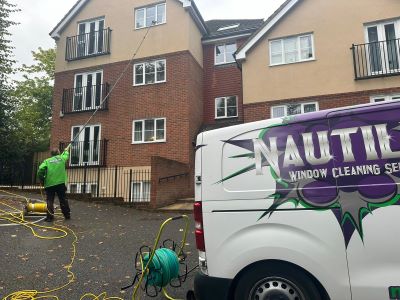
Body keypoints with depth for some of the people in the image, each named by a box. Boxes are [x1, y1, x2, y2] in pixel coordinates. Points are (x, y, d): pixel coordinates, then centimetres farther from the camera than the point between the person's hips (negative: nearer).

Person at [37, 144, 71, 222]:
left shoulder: (47, 161, 4)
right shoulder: (62, 158, 10)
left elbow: (40, 170, -8)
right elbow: (66, 153, 33)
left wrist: (42, 180, 6)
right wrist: (67, 148, 53)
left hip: (49, 184, -1)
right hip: (60, 183, 1)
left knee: (50, 201, 5)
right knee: (63, 200, 11)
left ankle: (50, 217, 2)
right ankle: (67, 215, 20)